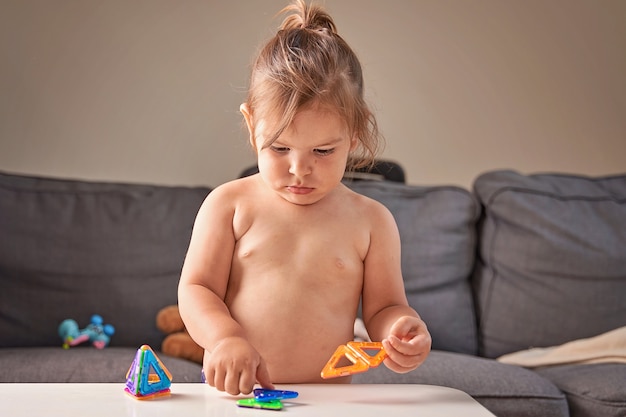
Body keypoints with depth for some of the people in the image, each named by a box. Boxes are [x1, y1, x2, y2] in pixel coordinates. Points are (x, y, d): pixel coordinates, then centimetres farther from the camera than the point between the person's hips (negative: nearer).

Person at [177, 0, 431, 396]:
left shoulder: (371, 221, 4)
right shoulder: (229, 204, 3)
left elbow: (383, 307, 9)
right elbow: (196, 289, 2)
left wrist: (402, 330, -14)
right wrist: (226, 337, -18)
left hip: (328, 399, 2)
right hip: (233, 395, -1)